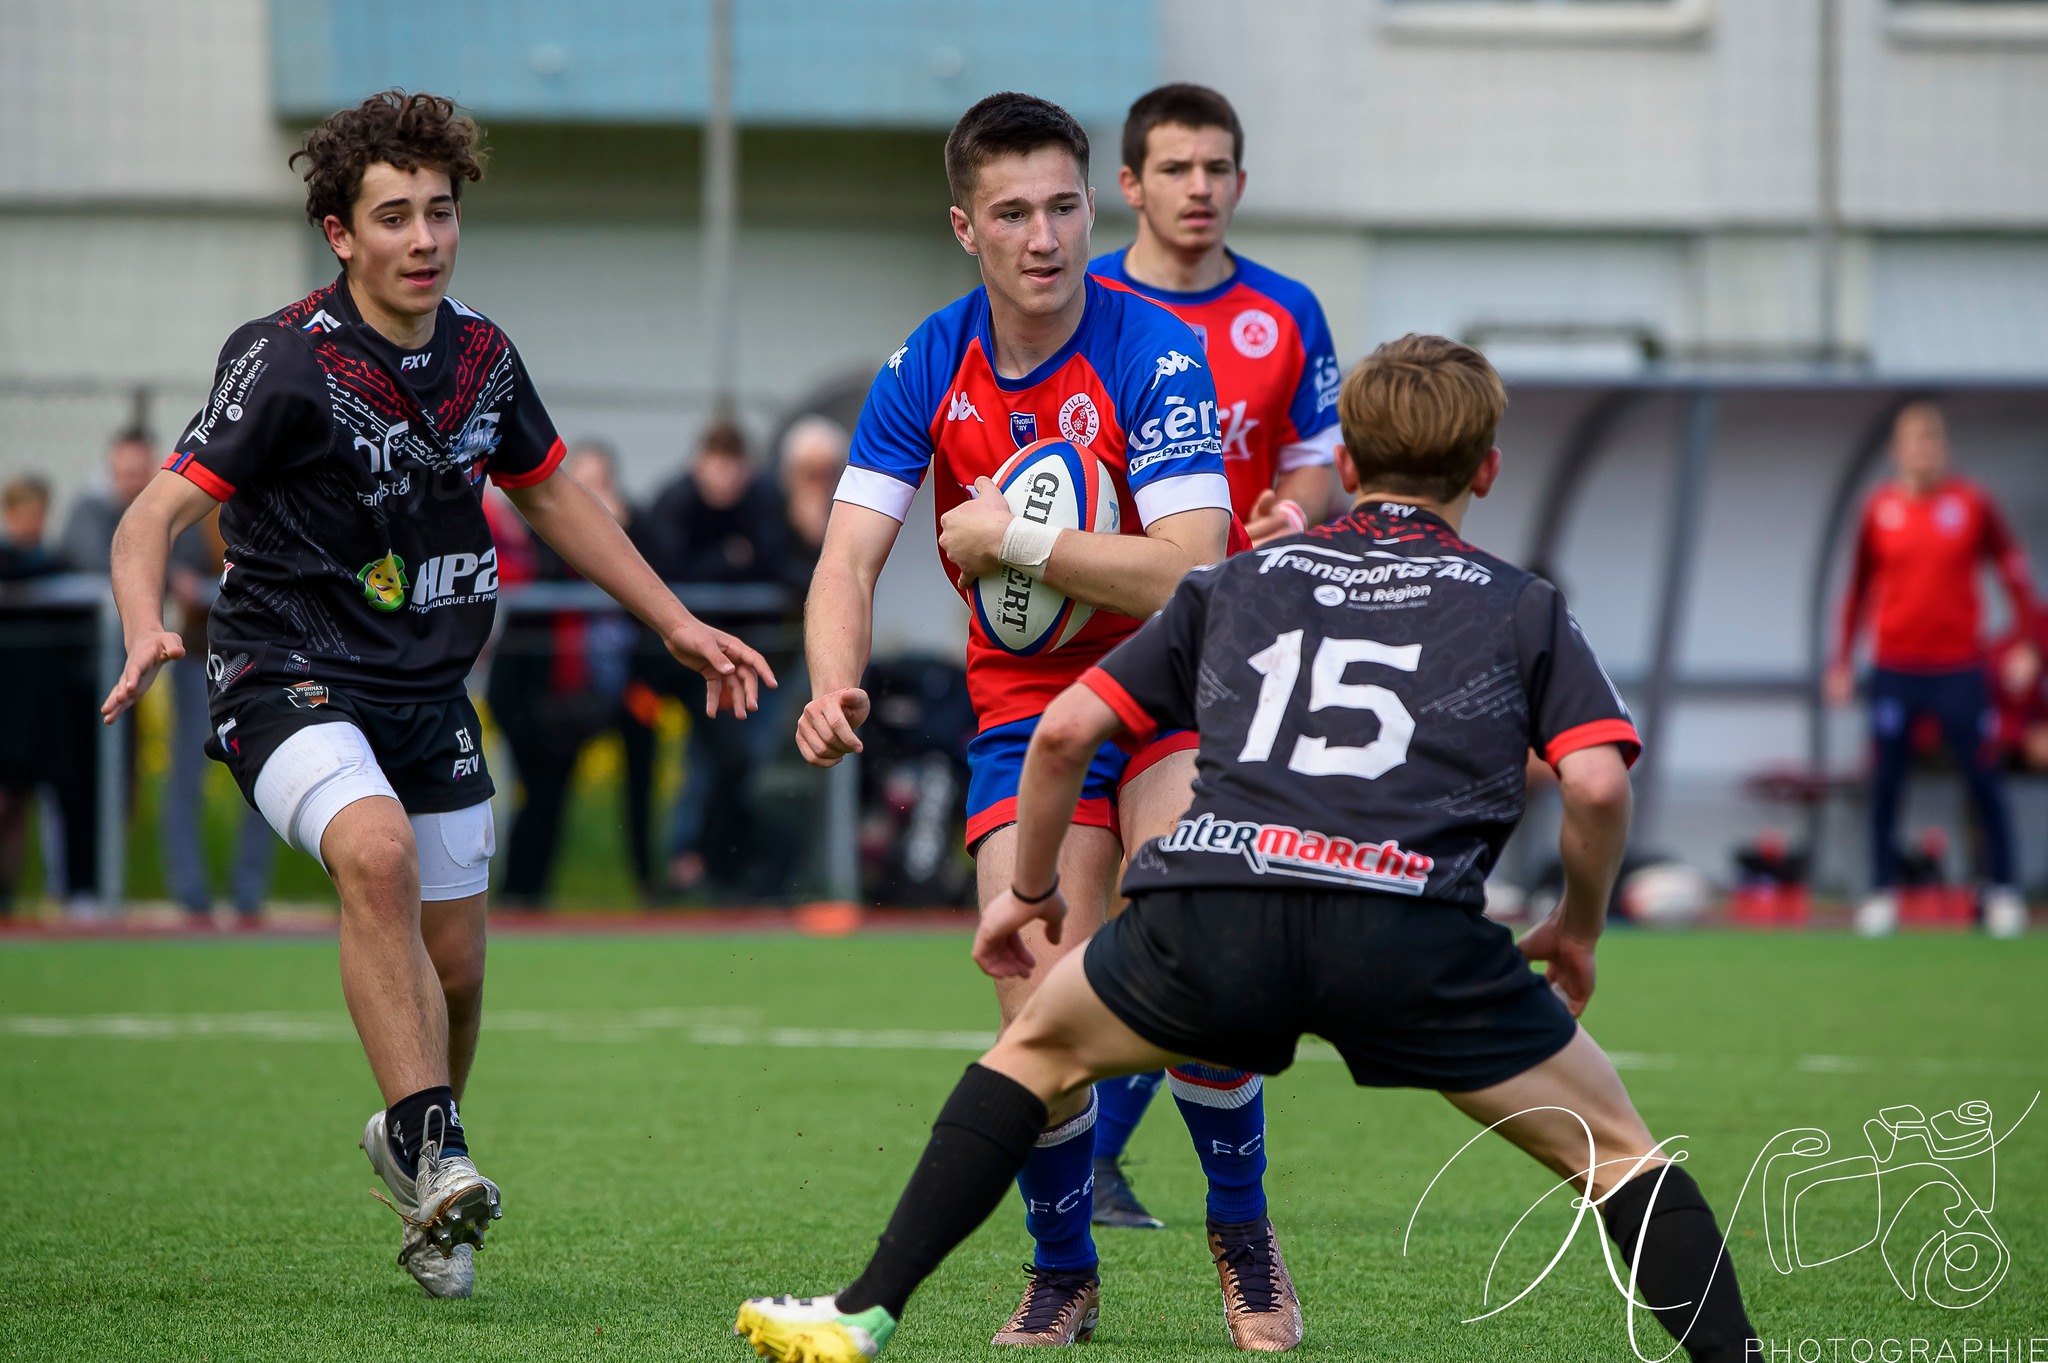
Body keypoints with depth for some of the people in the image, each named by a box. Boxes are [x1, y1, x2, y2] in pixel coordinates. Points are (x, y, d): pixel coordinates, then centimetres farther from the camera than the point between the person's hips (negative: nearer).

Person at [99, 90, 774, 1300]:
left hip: (429, 690, 6)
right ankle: (432, 1148, -31)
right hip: (293, 681, -6)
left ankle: (419, 1147, 37)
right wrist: (147, 631, -39)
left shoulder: (483, 357, 2)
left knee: (453, 961, 8)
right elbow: (156, 517, -18)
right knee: (378, 848, -34)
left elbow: (553, 495, 20)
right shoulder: (286, 361, -15)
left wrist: (679, 625, 20)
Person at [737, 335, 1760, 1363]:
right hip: (1414, 925, -2)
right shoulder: (1523, 609, 22)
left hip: (1207, 907, 2)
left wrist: (1032, 891, 35)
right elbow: (1596, 782, 6)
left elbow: (1066, 730, 22)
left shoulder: (1236, 584, 28)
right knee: (1614, 1152, 14)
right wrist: (1577, 931, 22)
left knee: (1038, 1047, 28)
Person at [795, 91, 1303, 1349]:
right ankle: (1064, 1270, 14)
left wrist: (1011, 536, -21)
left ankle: (1243, 1235, 3)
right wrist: (836, 683, -26)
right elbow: (851, 557, -6)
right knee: (1040, 1019, -11)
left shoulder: (1154, 353, -16)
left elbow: (1185, 570, -24)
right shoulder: (929, 369, -3)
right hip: (1024, 704, 3)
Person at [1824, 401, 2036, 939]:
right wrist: (1843, 661, 11)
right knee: (1886, 783, 1)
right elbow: (1859, 588, 13)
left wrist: (2024, 646, -2)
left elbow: (2014, 571, 6)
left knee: (1984, 781, -2)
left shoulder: (1972, 503, 1)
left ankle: (2002, 891, 6)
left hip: (1958, 667, -1)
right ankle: (1883, 892, 8)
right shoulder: (1880, 509, 5)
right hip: (1894, 668, 1)